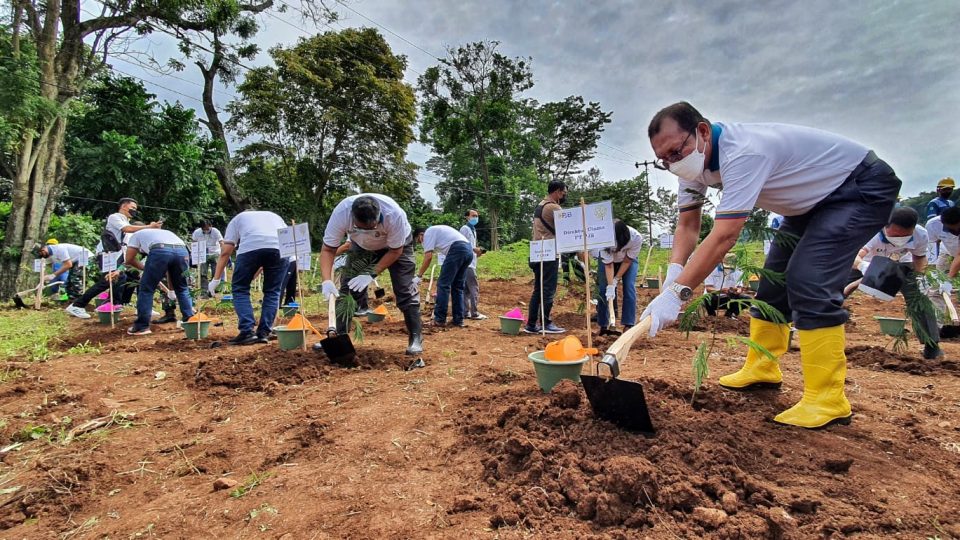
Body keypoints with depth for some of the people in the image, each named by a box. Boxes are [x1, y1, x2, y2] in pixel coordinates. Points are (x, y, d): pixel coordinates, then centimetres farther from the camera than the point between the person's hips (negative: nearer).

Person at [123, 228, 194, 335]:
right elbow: (170, 268, 43)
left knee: (146, 289, 12)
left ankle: (141, 326, 16)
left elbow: (128, 260, 23)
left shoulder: (136, 235, 35)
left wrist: (144, 268, 40)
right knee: (182, 288, 23)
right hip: (182, 251, 4)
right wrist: (171, 289, 49)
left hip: (160, 251, -4)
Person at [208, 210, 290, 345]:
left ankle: (247, 332, 2)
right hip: (281, 247, 2)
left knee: (240, 289, 13)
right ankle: (264, 333, 11)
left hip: (251, 247, -2)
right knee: (272, 291, 15)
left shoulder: (237, 218, 33)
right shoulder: (275, 216, 40)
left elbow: (225, 252, 22)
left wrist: (216, 279, 25)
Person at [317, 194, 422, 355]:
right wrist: (327, 280, -39)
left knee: (405, 290, -11)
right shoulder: (341, 213, -34)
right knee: (347, 287, -4)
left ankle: (416, 338, -1)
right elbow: (328, 249, -25)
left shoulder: (394, 214, -41)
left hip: (397, 244, -2)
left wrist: (371, 274, -33)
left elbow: (395, 251, -26)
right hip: (361, 246, 3)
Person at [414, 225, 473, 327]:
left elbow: (428, 257, -2)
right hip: (469, 250, 9)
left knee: (443, 284, -1)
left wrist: (419, 276, 3)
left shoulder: (428, 233, 9)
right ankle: (458, 320, 15)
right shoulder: (437, 230, 35)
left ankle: (439, 319, 1)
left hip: (457, 250, -9)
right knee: (458, 286, 15)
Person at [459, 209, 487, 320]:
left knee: (467, 289, 10)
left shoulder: (473, 229, 20)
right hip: (467, 262, -10)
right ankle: (474, 313, -8)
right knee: (474, 287, -10)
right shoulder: (465, 228, -8)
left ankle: (466, 312, 15)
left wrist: (477, 251, 7)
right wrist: (474, 249, -18)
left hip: (471, 262, 10)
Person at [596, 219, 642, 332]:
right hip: (608, 259, 0)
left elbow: (627, 260, -22)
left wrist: (616, 280, -22)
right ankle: (603, 326, 5)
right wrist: (611, 286, -38)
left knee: (629, 287, -13)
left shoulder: (637, 238, -37)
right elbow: (608, 264, -31)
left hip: (629, 259, 0)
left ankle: (629, 325, -6)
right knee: (604, 288, -5)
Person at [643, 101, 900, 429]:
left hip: (863, 187, -9)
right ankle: (761, 370, 20)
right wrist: (674, 276, -25)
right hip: (814, 199, 9)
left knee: (808, 281, -23)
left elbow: (724, 236, -44)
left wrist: (676, 293, -48)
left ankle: (826, 400, -15)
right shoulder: (695, 160, -9)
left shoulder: (743, 153, -37)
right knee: (774, 278, 7)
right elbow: (688, 226, -9)